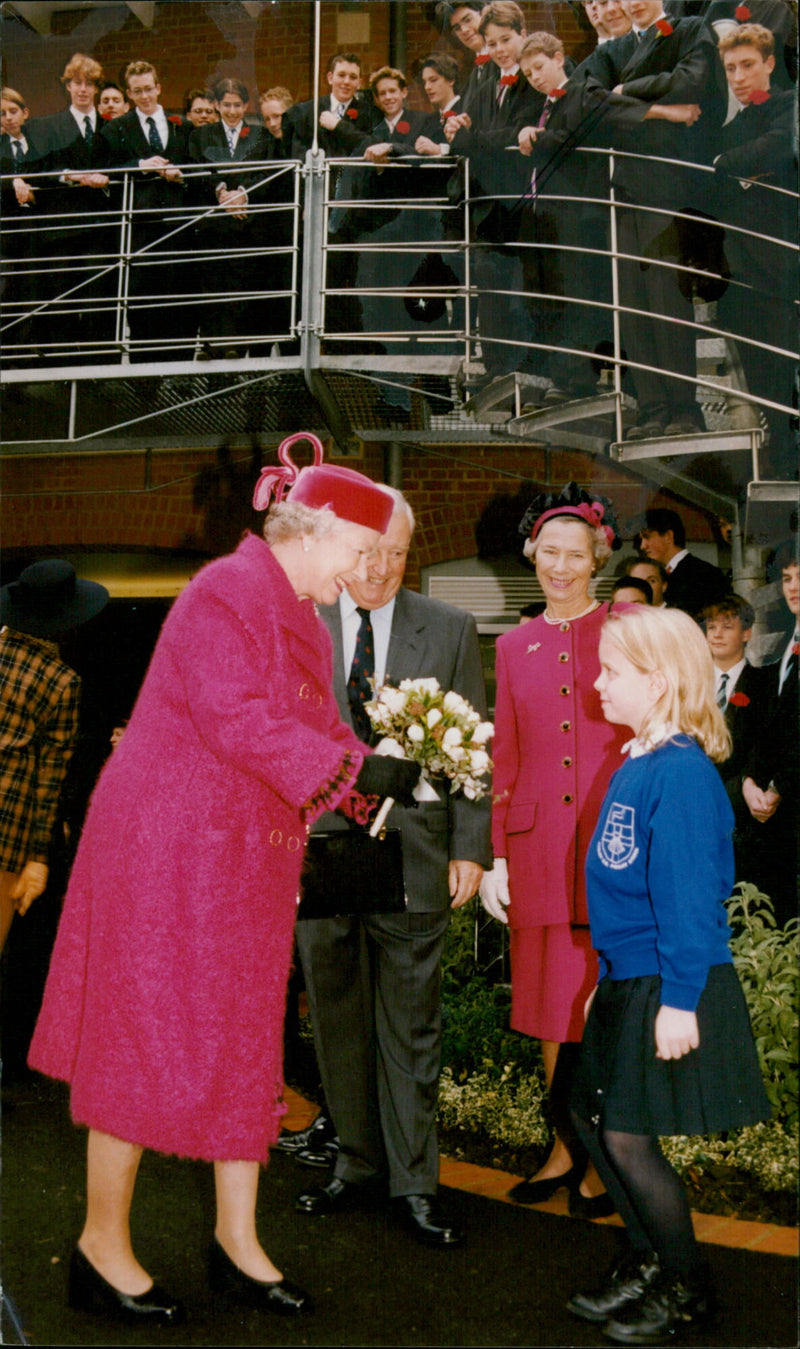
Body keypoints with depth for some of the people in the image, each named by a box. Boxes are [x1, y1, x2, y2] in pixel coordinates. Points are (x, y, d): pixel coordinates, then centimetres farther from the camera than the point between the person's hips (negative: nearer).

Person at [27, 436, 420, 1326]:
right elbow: (237, 720, -25)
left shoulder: (296, 614, 14)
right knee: (145, 1035, 0)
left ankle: (237, 1244, 23)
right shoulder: (227, 593, -15)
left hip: (245, 860, 10)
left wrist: (378, 774, -5)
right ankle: (102, 1244, 17)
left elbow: (310, 724, 11)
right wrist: (354, 768, -25)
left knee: (242, 1042, 12)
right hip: (167, 848, -9)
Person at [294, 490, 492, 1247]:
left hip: (412, 851, -1)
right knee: (336, 1019, 12)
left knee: (411, 1024, 6)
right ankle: (359, 1163, 29)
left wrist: (470, 848, -2)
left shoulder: (450, 630, 3)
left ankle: (413, 1183, 18)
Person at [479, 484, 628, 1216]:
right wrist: (494, 854, 7)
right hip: (540, 846, 3)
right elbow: (505, 756, 12)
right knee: (553, 1004, 9)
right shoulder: (515, 646, 12)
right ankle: (565, 1150, 25)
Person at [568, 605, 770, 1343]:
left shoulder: (682, 774, -20)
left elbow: (687, 896, -21)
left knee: (630, 1137, 0)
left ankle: (687, 1289, 21)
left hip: (669, 989, -9)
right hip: (627, 981, 9)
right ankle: (648, 1262, 33)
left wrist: (678, 1001, -21)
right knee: (593, 1116, 14)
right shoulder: (636, 767, 8)